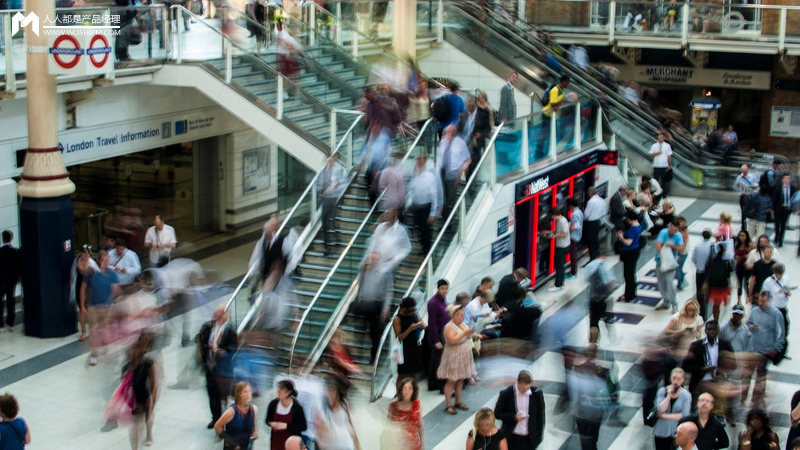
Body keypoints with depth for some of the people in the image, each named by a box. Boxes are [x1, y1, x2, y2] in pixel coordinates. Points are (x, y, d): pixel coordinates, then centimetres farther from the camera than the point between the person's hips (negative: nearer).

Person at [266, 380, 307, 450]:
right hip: (276, 442, 4)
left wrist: (286, 426, -22)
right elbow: (268, 420, 11)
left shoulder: (297, 407, -15)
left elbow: (303, 426, -12)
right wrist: (272, 424, -13)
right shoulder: (273, 404, -5)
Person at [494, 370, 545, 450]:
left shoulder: (537, 393, -7)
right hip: (512, 438, -1)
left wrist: (539, 437, 3)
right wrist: (513, 417, -19)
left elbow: (540, 416, 2)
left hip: (530, 438, 1)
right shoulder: (506, 394, -12)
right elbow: (497, 413, -3)